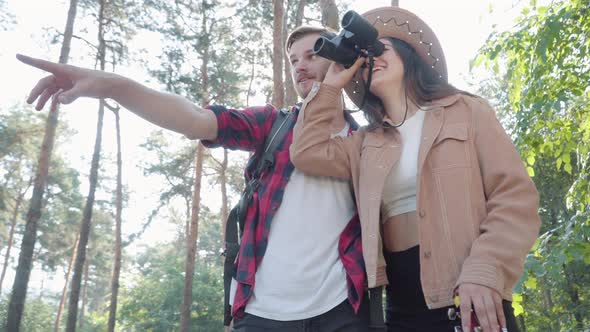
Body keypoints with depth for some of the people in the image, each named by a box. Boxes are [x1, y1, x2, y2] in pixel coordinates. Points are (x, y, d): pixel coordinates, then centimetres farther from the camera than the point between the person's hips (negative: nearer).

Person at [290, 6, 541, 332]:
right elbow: (307, 153, 2)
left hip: (471, 300, -4)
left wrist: (484, 273, -20)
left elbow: (515, 196, -5)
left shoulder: (467, 111, 3)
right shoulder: (366, 144, 15)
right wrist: (331, 85, 9)